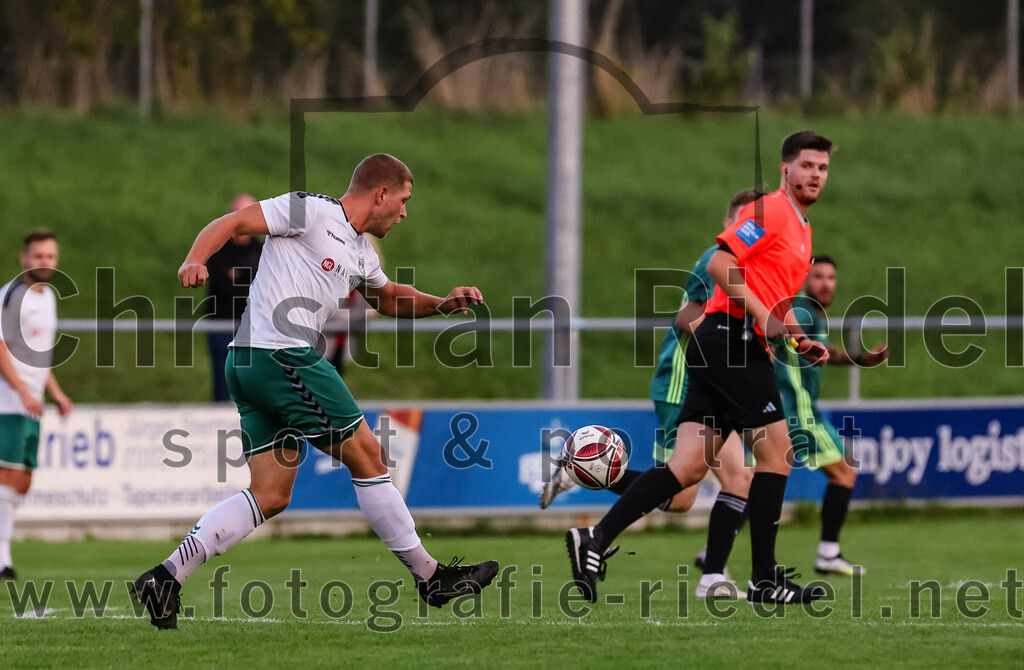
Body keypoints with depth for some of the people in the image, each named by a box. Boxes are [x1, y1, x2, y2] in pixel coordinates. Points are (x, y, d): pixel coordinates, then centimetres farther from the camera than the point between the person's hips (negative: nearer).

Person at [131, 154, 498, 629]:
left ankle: (166, 577, -3)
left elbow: (390, 299, 40)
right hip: (281, 356, -10)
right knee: (367, 456, -1)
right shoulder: (309, 211, -5)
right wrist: (195, 261, -28)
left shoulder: (361, 254, 22)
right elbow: (231, 223, -9)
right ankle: (429, 577, 7)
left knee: (271, 496, 4)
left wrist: (442, 304, 22)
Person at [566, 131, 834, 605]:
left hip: (721, 349, 9)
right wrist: (764, 317, -20)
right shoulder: (770, 210, -5)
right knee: (775, 450, -6)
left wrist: (801, 344, 18)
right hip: (733, 339, -9)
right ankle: (765, 579, -3)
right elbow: (720, 264, -16)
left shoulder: (801, 229, 25)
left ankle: (595, 540, -8)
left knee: (690, 466, -1)